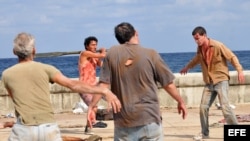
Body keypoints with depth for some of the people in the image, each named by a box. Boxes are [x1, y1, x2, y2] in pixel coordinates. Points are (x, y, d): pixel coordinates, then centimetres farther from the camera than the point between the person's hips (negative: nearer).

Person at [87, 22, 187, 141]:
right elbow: (168, 84, 2)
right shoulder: (150, 54, -3)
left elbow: (104, 84, -4)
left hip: (123, 120, 2)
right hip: (149, 117, -1)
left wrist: (92, 106, 3)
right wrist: (180, 101, 17)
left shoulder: (112, 54, 0)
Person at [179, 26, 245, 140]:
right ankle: (204, 133, 16)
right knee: (203, 107, 0)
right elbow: (196, 59, 29)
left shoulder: (217, 46, -13)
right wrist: (187, 67, 45)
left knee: (225, 106, -18)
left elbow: (232, 57, -13)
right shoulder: (200, 49, 6)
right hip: (209, 82, 6)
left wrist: (239, 70, -27)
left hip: (221, 80, -6)